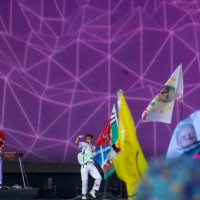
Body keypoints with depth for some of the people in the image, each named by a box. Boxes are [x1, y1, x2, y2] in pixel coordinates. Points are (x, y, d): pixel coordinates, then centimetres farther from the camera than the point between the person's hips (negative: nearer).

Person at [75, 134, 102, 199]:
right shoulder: (83, 144, 10)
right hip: (85, 165, -3)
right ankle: (84, 194, 5)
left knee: (99, 177, -11)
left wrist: (90, 145, -1)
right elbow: (76, 143, -7)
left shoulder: (93, 147, 20)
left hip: (91, 165, 3)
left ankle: (93, 191, 3)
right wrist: (78, 138, -25)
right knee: (85, 180, -7)